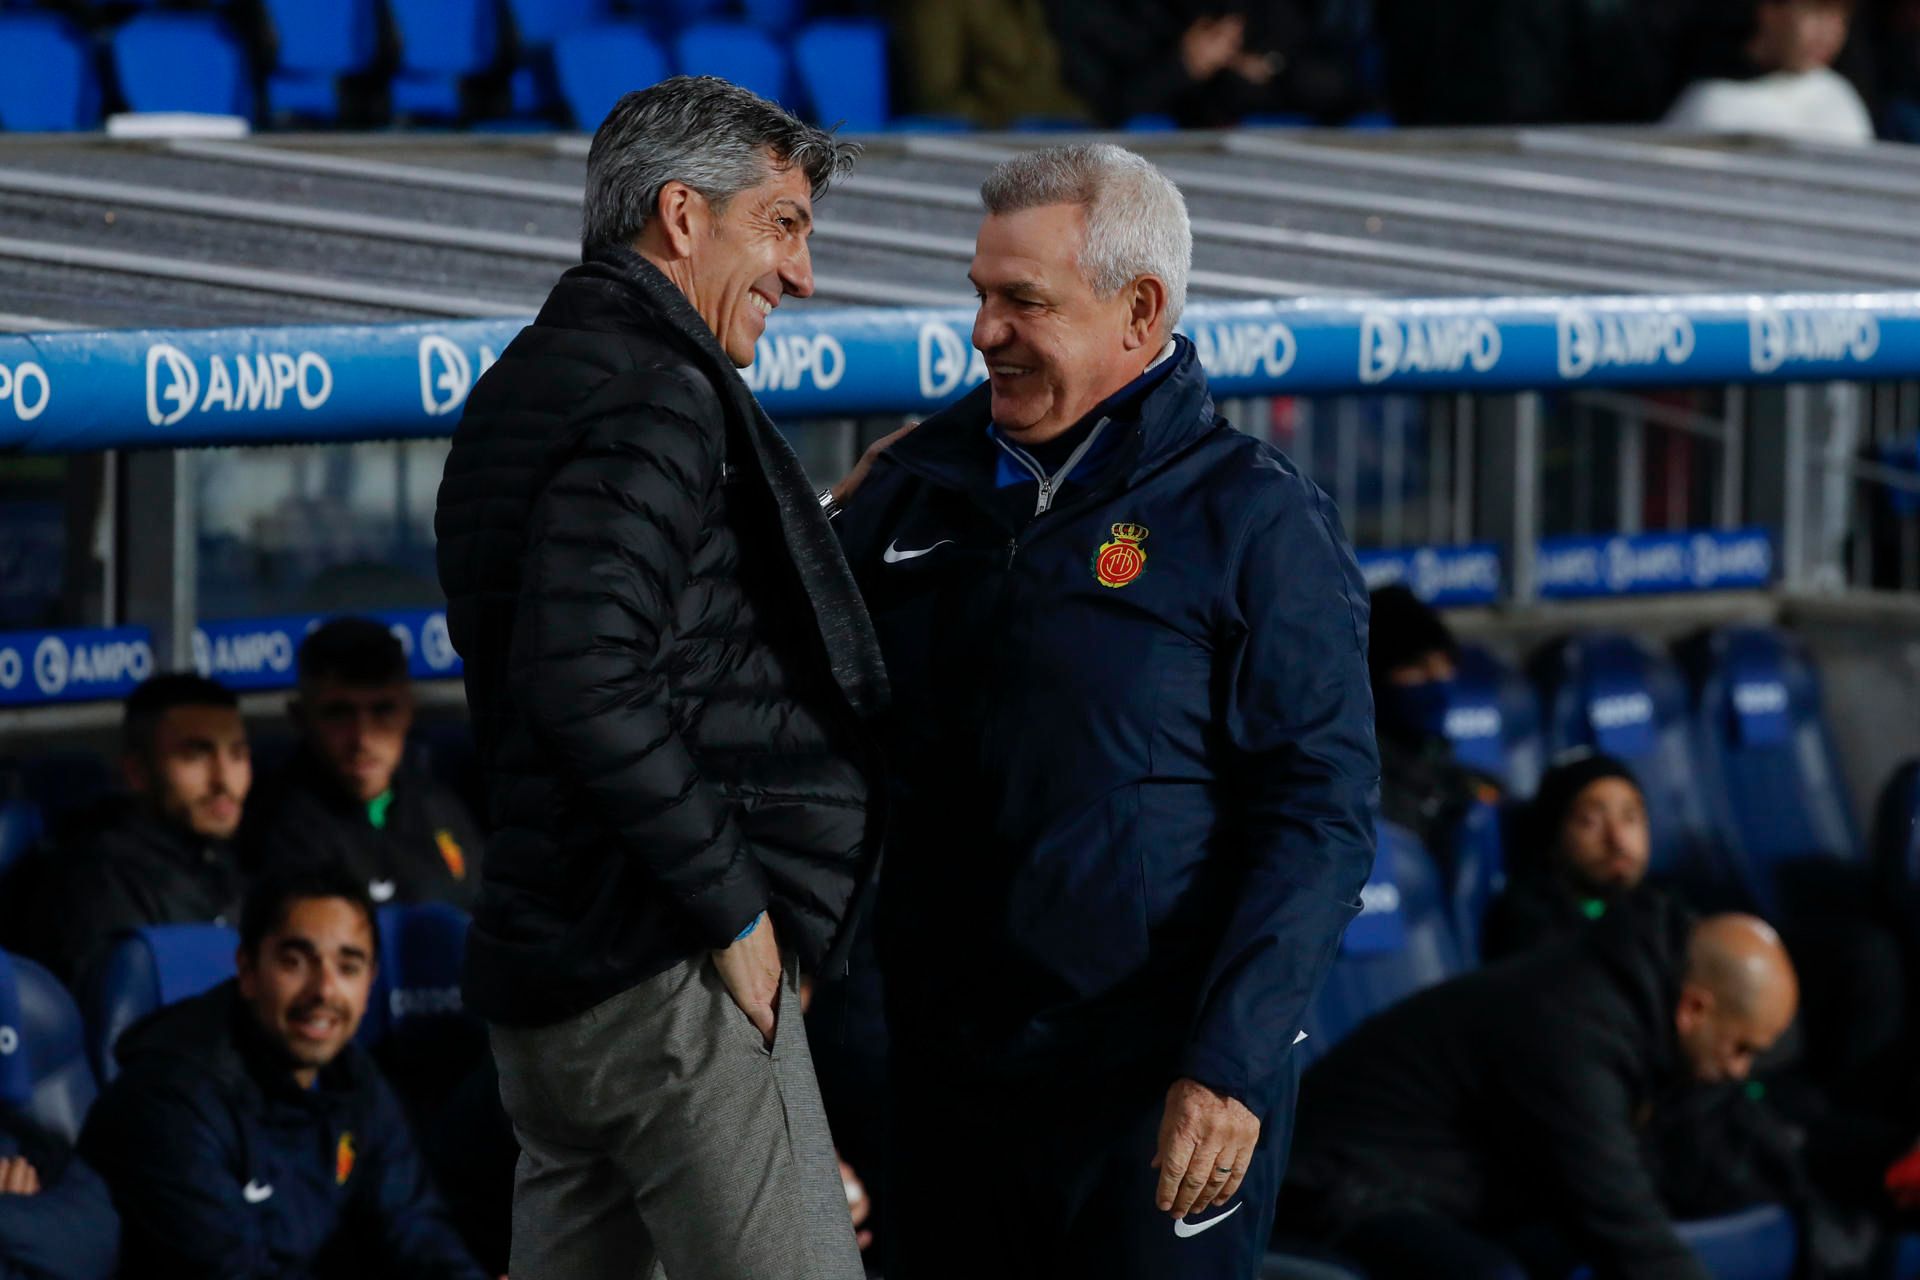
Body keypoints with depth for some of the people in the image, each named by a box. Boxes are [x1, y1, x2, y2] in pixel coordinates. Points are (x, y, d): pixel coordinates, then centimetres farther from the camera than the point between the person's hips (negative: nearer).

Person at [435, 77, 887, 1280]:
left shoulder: (536, 383, 19)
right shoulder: (655, 400, -13)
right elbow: (586, 686, -25)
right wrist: (732, 908, -17)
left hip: (545, 957, 10)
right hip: (663, 968, -10)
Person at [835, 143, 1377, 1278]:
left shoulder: (1255, 521, -6)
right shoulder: (921, 486, 10)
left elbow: (1321, 820, -10)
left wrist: (1232, 1064, -18)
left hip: (1159, 1091, -5)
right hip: (944, 1072, 5)